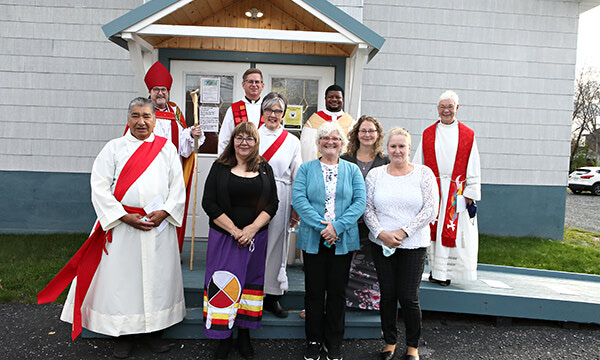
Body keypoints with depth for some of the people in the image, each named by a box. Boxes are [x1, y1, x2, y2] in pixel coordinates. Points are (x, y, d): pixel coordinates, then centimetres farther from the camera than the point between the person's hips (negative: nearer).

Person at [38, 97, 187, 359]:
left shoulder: (167, 148, 7)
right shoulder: (114, 148, 3)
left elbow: (178, 185, 4)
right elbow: (99, 186, -3)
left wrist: (164, 212, -11)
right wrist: (125, 216, -12)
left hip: (160, 226, 1)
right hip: (121, 226, -1)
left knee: (158, 276, 7)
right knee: (121, 276, 4)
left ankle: (154, 329, 24)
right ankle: (123, 334, 20)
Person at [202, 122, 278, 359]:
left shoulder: (265, 169, 6)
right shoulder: (220, 167, 1)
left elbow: (272, 204, 2)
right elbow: (209, 203, -6)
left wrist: (251, 229, -11)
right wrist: (234, 231, -12)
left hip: (256, 238, 2)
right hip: (223, 236, -2)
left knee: (251, 282, 9)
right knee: (223, 285, 1)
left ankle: (244, 335, 24)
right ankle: (223, 337, 17)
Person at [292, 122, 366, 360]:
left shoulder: (352, 170, 7)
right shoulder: (306, 169, 6)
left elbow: (360, 202, -3)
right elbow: (298, 199, -7)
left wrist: (337, 226, -16)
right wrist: (322, 226, -17)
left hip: (343, 240, 1)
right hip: (313, 239, 0)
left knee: (337, 291, 9)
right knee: (314, 291, 7)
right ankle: (314, 340, 24)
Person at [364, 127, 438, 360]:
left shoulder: (424, 173, -1)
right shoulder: (375, 174, 4)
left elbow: (431, 210, -7)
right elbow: (367, 208, 3)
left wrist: (402, 232, -12)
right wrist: (381, 233, -11)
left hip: (413, 245, -2)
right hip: (381, 245, 2)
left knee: (408, 297, 3)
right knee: (387, 295, 10)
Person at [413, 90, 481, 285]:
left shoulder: (468, 135, 4)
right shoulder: (428, 134, 8)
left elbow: (473, 170, 3)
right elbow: (417, 167, 8)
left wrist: (470, 196, -3)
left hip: (457, 194, -1)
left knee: (454, 231, -1)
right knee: (433, 230, 4)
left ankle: (444, 272, 11)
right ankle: (435, 271, 16)